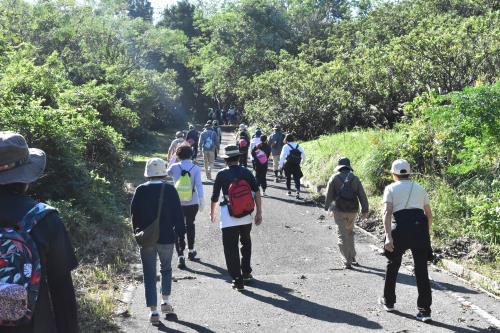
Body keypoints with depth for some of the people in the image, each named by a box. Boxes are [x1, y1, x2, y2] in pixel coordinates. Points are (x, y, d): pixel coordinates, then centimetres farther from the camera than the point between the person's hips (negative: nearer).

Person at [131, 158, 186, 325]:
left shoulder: (140, 190, -5)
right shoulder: (170, 190, -7)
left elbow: (134, 214, 1)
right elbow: (178, 214, -5)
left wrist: (137, 232, 14)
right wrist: (180, 232, 5)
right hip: (166, 237, 0)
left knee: (149, 274, 6)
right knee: (166, 269, 22)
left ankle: (153, 311, 4)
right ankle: (165, 301, 18)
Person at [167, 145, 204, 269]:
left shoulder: (174, 167, -7)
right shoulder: (196, 168, -8)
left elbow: (167, 172, 16)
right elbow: (199, 185, -13)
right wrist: (202, 200, -11)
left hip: (177, 204, -1)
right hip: (192, 203, 1)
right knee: (190, 225, 23)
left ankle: (180, 256, -6)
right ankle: (191, 251, 37)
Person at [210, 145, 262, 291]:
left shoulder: (222, 175, -6)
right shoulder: (247, 173, 0)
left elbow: (215, 197, 0)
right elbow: (257, 193, -4)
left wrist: (212, 213, 16)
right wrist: (259, 213, 3)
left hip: (228, 219, -3)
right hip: (246, 217, 3)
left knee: (231, 249, 5)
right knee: (246, 243, 25)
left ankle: (237, 280, 2)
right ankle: (246, 273, 33)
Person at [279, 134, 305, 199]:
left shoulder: (286, 146, -5)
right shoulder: (298, 146, 6)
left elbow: (282, 156, -9)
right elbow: (303, 155, 9)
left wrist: (281, 165, -4)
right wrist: (301, 162, 24)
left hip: (288, 165, -2)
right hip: (296, 165, 2)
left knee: (288, 178, 16)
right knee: (297, 178, 0)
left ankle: (289, 190, 25)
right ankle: (298, 192, -15)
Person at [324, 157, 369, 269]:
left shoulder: (334, 178, 0)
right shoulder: (355, 178, 6)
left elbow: (329, 195, -2)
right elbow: (362, 195, 4)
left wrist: (327, 208, 9)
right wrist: (365, 209, 7)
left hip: (339, 210, -3)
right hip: (353, 210, 3)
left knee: (342, 236, 0)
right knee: (350, 233, 23)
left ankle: (347, 262, -4)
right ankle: (352, 257, 24)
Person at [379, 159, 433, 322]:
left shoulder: (391, 188, 9)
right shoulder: (419, 188, 20)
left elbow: (387, 212, -6)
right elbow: (429, 215, 19)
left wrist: (388, 236, -14)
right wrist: (426, 234, 31)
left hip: (401, 228, -2)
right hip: (420, 227, 2)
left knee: (393, 264, 18)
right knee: (421, 269, 6)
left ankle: (389, 302, 31)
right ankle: (425, 310, 3)